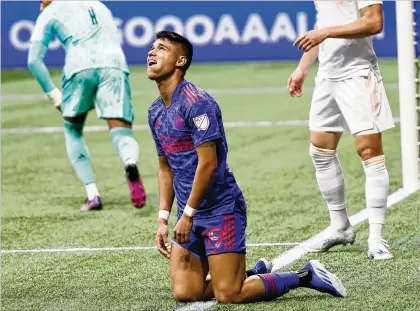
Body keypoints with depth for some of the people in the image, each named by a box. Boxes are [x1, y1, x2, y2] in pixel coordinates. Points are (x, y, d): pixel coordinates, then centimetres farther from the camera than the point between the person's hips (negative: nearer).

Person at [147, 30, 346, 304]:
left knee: (228, 296, -12)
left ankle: (305, 276, 5)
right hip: (189, 214, 8)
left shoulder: (196, 102, -16)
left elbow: (208, 164, -20)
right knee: (185, 293, -1)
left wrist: (188, 214, -16)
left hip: (221, 209, -8)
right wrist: (163, 219, 10)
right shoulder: (156, 112, 12)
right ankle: (255, 273, 20)